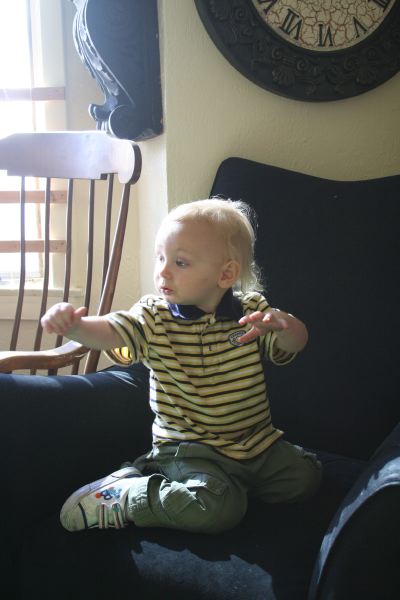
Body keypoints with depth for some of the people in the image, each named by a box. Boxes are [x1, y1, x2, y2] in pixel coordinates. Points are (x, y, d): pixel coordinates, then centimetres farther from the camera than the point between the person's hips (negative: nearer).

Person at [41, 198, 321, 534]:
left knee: (304, 476, -8)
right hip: (189, 447, -4)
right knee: (219, 509, -27)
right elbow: (108, 332, -24)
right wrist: (74, 325, -47)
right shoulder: (154, 317, -8)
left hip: (256, 442, 5)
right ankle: (118, 496, -9)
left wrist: (282, 324, -34)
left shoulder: (251, 310, -2)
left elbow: (296, 343, -9)